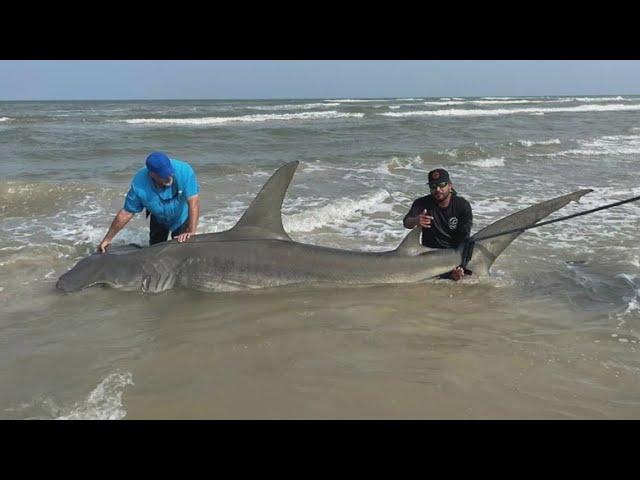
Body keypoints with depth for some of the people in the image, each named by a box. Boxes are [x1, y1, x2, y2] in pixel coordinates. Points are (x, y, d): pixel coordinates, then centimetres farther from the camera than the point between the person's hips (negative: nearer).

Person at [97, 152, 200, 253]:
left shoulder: (183, 170, -39)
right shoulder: (139, 185, -33)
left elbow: (193, 202, -41)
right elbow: (127, 212, -22)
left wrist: (191, 232, -50)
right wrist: (108, 239, -16)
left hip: (182, 218, -2)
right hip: (158, 219, 2)